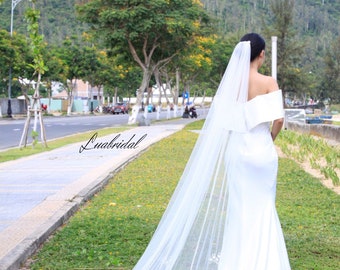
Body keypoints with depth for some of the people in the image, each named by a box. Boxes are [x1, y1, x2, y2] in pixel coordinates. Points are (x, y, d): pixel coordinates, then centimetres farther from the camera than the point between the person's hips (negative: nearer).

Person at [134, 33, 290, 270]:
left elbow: (221, 120, 0)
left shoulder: (230, 82, 1)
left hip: (236, 150, 3)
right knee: (262, 207, 9)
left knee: (239, 207, 12)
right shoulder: (268, 83, -10)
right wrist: (270, 139, 4)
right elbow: (278, 119, -14)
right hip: (261, 150, -3)